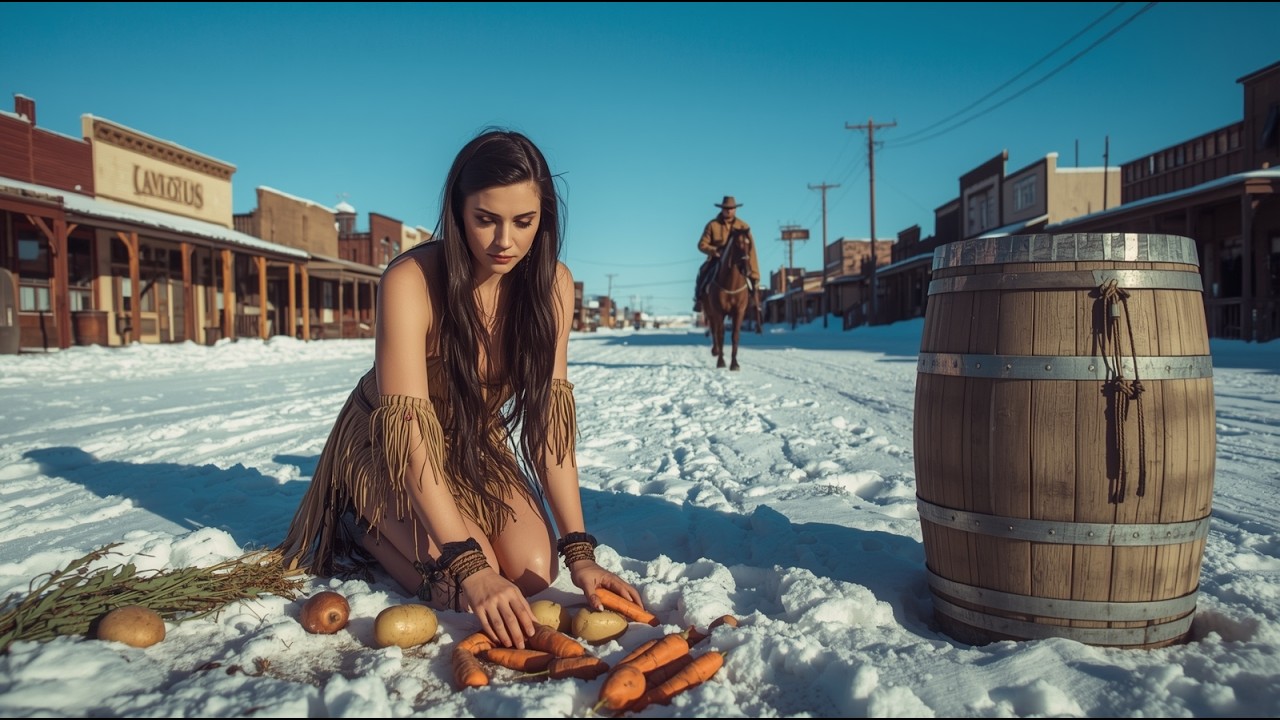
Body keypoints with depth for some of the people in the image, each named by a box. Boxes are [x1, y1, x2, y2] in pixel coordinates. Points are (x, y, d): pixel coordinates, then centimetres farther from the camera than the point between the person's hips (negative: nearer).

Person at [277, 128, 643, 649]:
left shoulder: (552, 283, -17)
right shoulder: (410, 281, -30)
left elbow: (550, 418, -18)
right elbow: (407, 434, -34)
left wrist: (579, 553, -25)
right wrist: (470, 567, -42)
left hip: (476, 446, 5)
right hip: (387, 448, -4)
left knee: (534, 571, -14)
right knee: (466, 586, -24)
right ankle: (364, 530, 6)